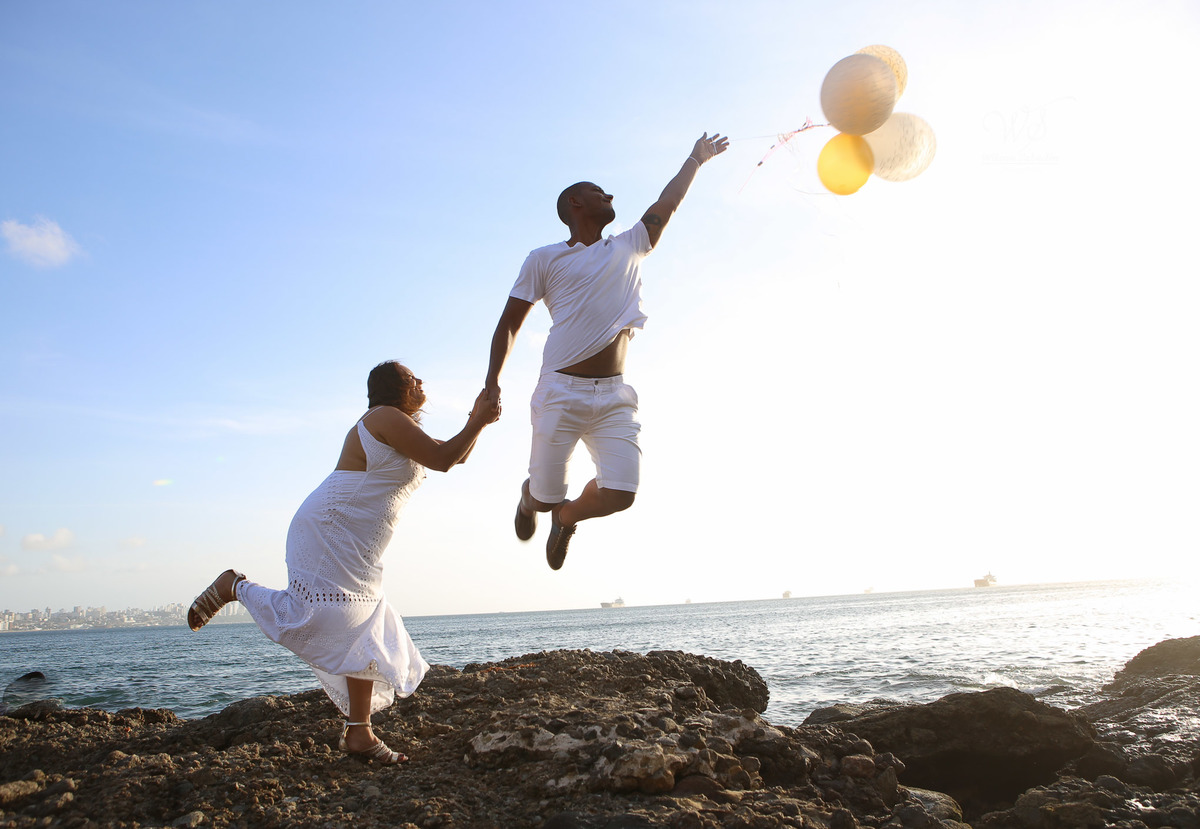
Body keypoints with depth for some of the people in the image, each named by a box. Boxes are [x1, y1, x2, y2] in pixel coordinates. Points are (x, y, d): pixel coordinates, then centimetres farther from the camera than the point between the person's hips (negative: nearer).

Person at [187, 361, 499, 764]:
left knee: (364, 638, 5)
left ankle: (358, 734, 7)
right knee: (313, 617, -21)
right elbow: (442, 460, -15)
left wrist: (477, 420, 10)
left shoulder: (403, 430, 21)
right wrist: (478, 422, -7)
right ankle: (234, 586, 3)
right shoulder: (386, 418, -9)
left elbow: (455, 457, 24)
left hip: (358, 555, 10)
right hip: (329, 531, -10)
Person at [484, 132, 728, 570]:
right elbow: (509, 324, 6)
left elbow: (667, 204, 23)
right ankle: (529, 498, 41)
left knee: (620, 494, -11)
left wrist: (696, 159, 27)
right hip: (561, 391, -3)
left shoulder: (629, 247, 18)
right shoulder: (544, 259, 6)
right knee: (545, 494, 0)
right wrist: (492, 383, -4)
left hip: (615, 395, 3)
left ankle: (568, 516, 24)